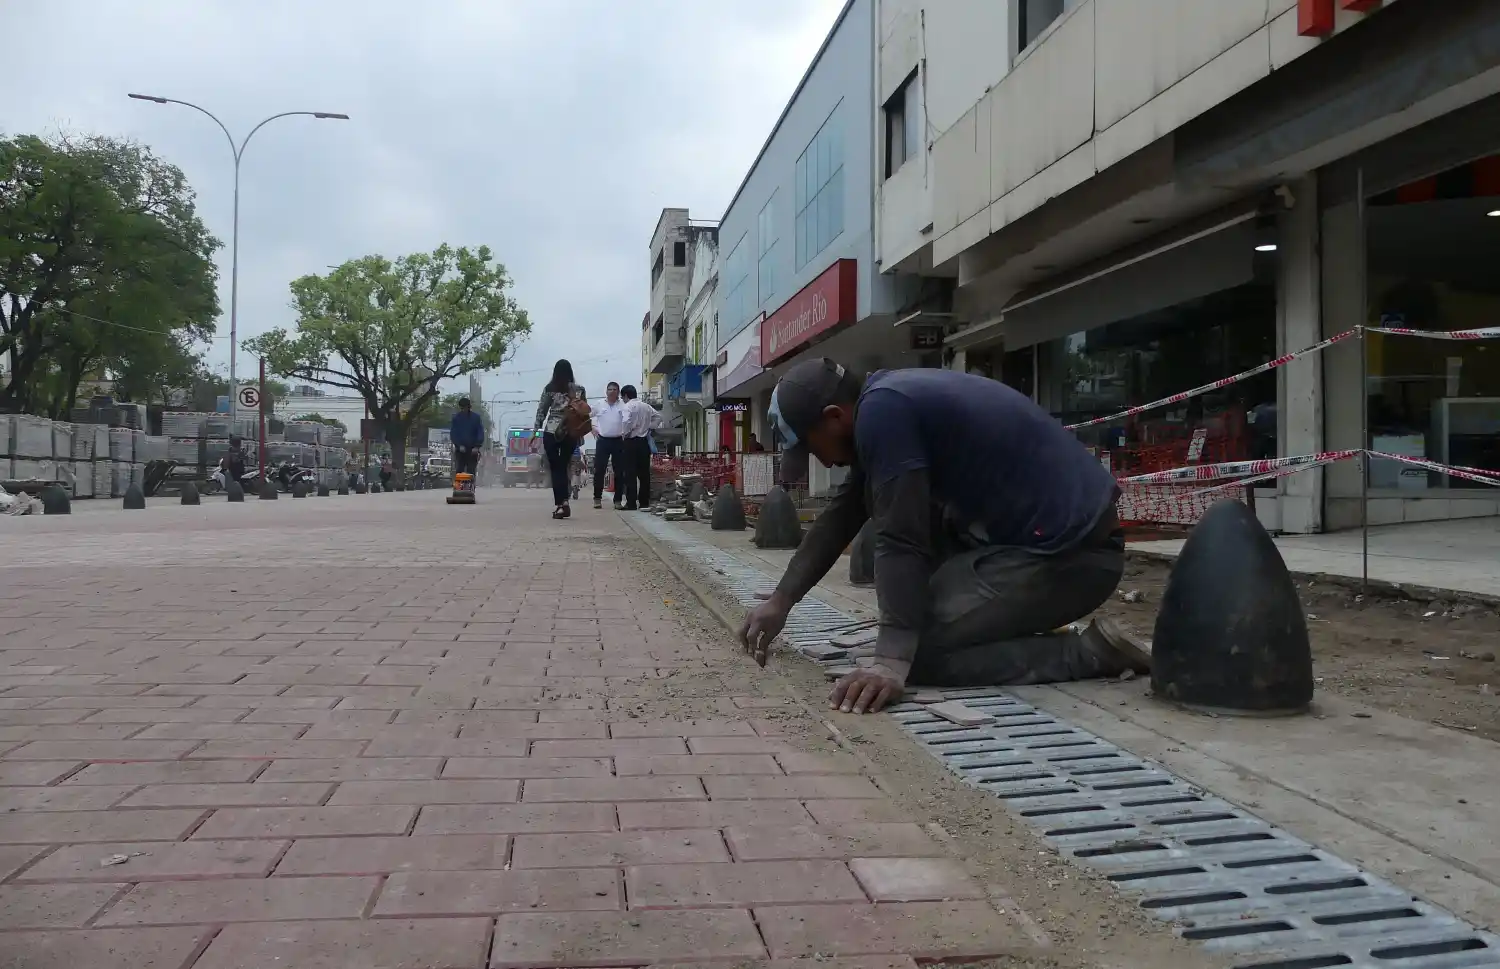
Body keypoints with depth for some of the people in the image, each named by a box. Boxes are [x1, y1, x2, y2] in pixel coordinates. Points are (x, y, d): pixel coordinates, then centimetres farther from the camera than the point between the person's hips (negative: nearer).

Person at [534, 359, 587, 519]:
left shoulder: (549, 388, -2)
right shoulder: (579, 389, 2)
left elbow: (541, 411, 0)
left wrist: (536, 430, 7)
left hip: (551, 432, -2)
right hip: (570, 434, 2)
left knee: (555, 468, 3)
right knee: (563, 467, 13)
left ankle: (560, 503, -7)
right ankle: (564, 501, 3)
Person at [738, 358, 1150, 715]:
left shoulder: (882, 410, -17)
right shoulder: (890, 399, 13)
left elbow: (901, 541, -22)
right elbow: (840, 518, 19)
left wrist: (891, 663, -22)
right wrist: (780, 601, 21)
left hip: (1070, 555, -10)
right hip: (1043, 534, 10)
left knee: (918, 655, -9)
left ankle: (1090, 651, -3)